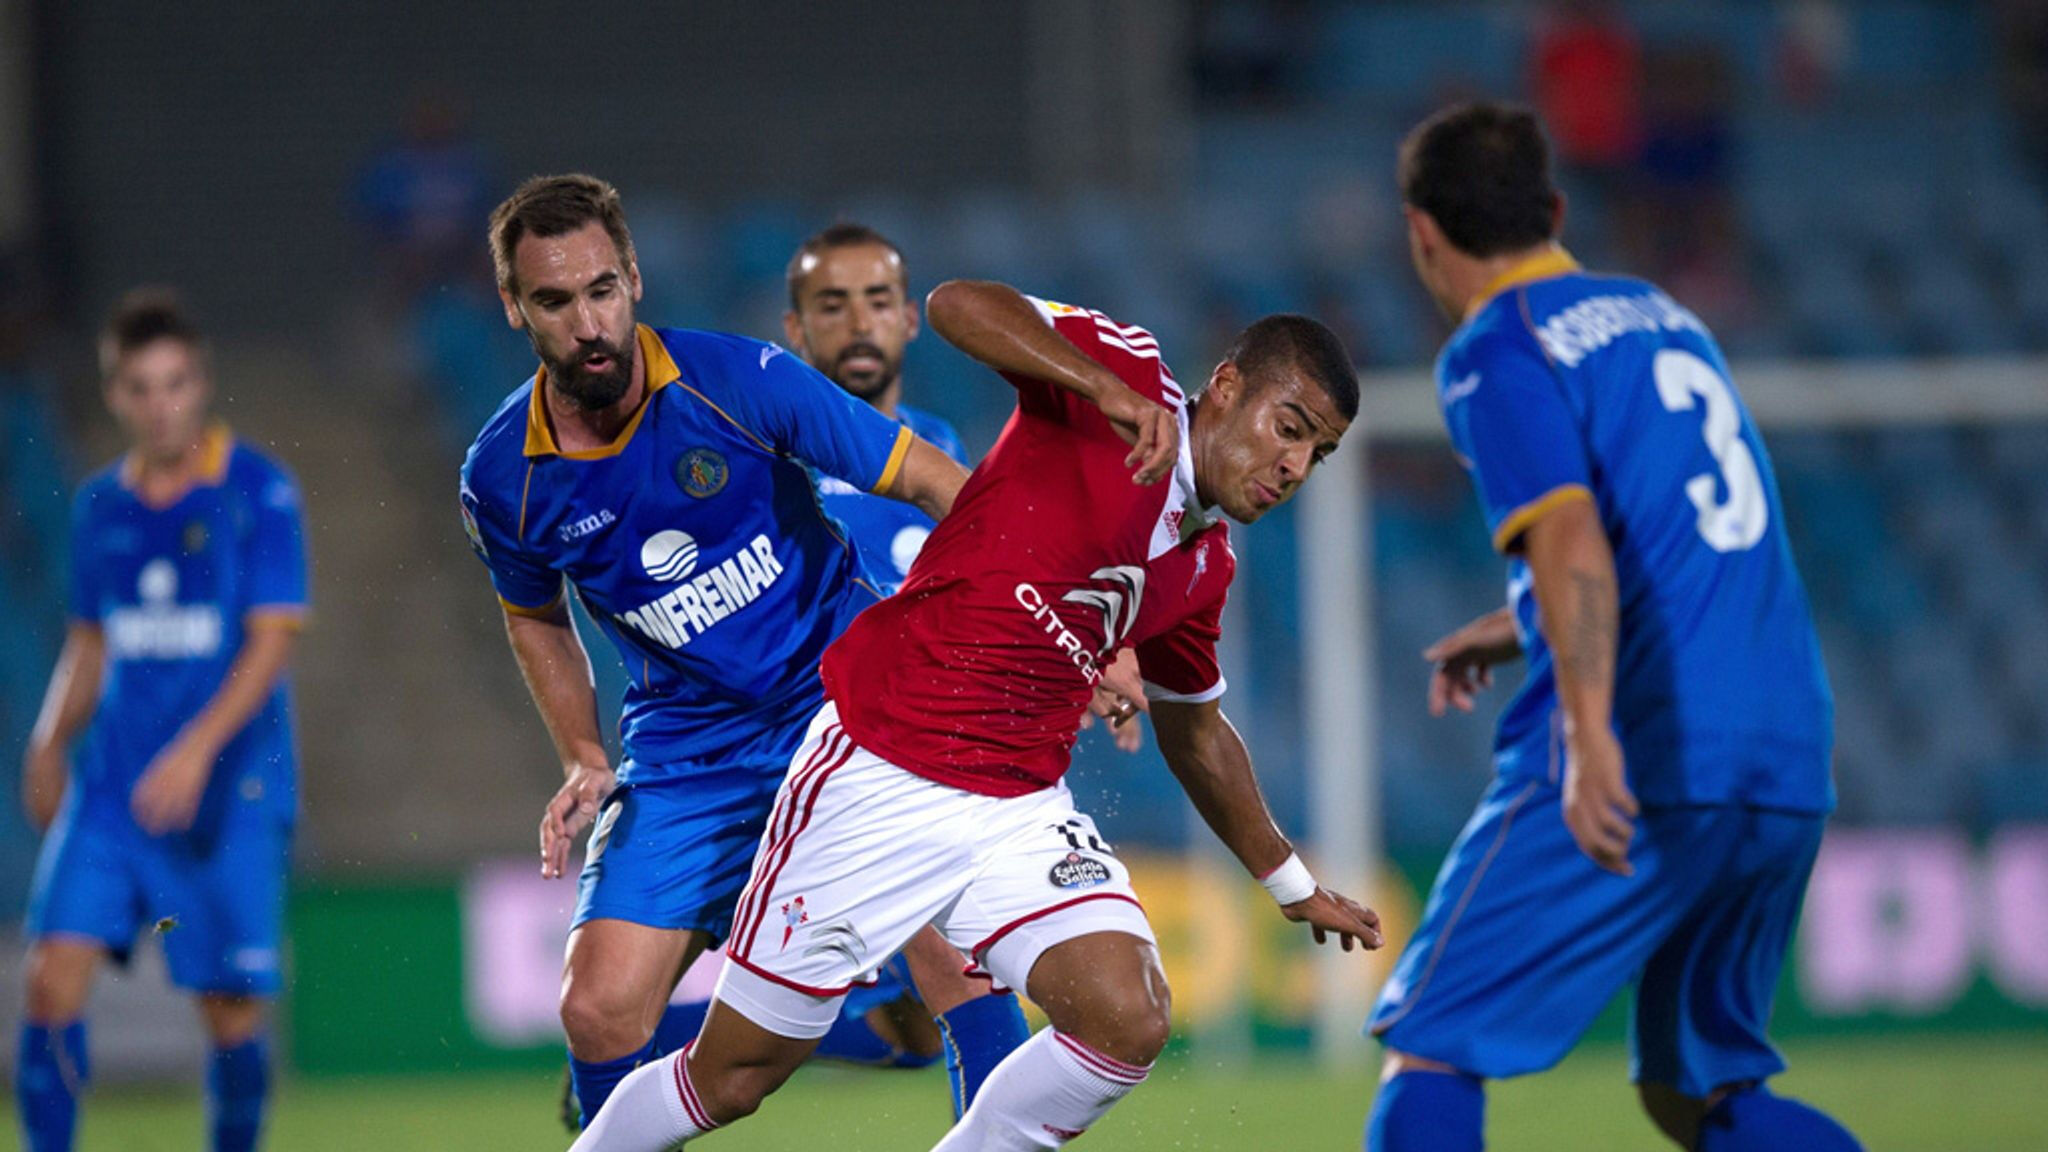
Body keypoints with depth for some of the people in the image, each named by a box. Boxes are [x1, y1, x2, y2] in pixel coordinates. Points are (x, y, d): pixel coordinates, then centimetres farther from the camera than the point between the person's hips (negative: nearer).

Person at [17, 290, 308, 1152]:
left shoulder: (259, 493, -5)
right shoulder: (101, 507, 9)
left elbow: (271, 642, -11)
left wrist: (198, 748, -23)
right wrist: (52, 741, 6)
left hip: (230, 790, -4)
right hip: (112, 787, 4)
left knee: (233, 1011, -2)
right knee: (54, 976, -11)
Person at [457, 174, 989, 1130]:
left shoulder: (740, 381, -15)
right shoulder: (502, 479, -6)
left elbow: (936, 483, -9)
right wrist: (584, 763, 6)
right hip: (682, 754, 2)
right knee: (599, 1010, -10)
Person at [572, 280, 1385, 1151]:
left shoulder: (1204, 565, 11)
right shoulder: (1123, 373, -8)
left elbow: (1194, 730, 27)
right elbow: (957, 304, -25)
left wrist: (1291, 884, 33)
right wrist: (1109, 390, -37)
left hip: (1022, 811, 6)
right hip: (876, 777, -6)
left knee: (1130, 1022, -18)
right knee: (731, 1078, 1)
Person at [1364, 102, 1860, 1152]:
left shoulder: (1495, 354, -3)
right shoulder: (1663, 318, 21)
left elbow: (1570, 533, -19)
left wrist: (1591, 731, -30)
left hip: (1636, 773, -7)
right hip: (1790, 768, 8)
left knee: (1431, 1047, -1)